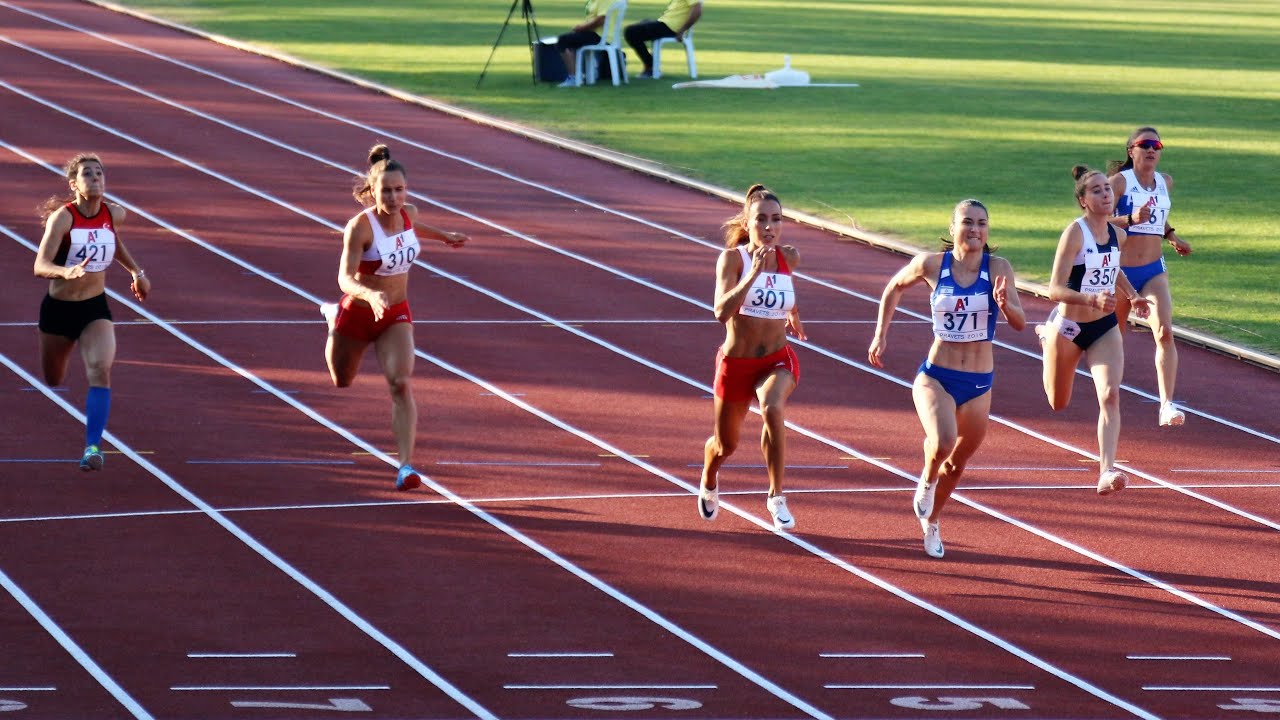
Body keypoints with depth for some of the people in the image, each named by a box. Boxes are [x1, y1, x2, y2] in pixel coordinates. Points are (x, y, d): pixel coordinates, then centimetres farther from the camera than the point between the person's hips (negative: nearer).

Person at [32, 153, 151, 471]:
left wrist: (137, 272, 21)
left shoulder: (115, 214, -6)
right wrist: (67, 272, -50)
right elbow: (40, 266, -30)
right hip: (59, 309, -2)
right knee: (53, 382, 16)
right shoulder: (62, 218, -21)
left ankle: (93, 446, -24)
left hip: (96, 309, 2)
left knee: (100, 372, -22)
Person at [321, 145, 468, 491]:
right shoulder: (360, 226, -28)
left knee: (401, 385, -19)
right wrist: (371, 296, -55)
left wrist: (444, 236, 26)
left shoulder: (408, 213, -10)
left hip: (396, 315, 2)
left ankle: (406, 465, -23)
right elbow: (346, 277, -36)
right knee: (342, 380, 26)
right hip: (358, 313, -2)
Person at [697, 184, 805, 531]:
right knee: (725, 445, 15)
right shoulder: (733, 258, -16)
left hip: (777, 361, 1)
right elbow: (722, 311, -31)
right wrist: (754, 274, -38)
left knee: (773, 409, -33)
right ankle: (709, 482, 53)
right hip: (736, 362, -1)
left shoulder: (789, 258, -5)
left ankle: (776, 496, -22)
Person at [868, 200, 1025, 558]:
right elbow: (894, 288, 12)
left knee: (957, 463, 15)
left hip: (979, 384, 2)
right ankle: (927, 480, 7)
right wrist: (881, 335, 9)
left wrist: (1005, 305, -34)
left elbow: (1020, 323, -13)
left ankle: (930, 522, 43)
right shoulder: (931, 264, -7)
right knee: (942, 442, -28)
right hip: (935, 377, -2)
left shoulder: (998, 269, -8)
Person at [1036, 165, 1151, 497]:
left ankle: (1107, 470, -23)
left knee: (1110, 396, -18)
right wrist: (1092, 299, -41)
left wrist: (1132, 296, 8)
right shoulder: (1075, 233, -20)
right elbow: (1055, 290, -26)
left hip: (1105, 328, 4)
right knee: (1057, 403, 19)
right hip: (1068, 327, -4)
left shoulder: (1117, 236, 0)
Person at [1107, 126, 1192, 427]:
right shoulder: (1119, 182, -11)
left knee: (1165, 333, -17)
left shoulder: (1165, 183, 6)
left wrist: (1170, 235, 10)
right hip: (1120, 270, -3)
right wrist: (1130, 219, -34)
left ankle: (1167, 405, -24)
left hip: (1154, 270, 3)